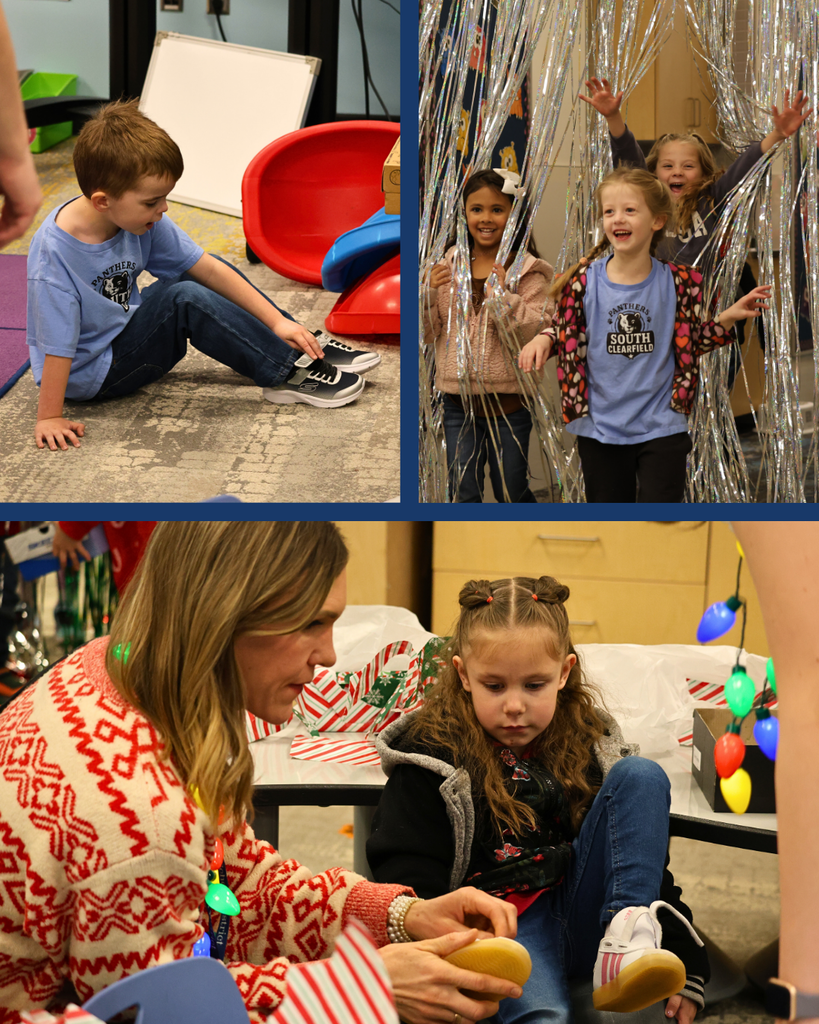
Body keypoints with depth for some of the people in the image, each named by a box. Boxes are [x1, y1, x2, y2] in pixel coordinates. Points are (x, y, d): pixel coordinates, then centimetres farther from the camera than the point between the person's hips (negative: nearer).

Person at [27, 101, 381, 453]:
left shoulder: (143, 221, -11)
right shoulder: (55, 253, -32)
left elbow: (209, 269, -8)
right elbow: (56, 345, -30)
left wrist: (276, 321, -8)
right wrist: (49, 418, -28)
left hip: (127, 330, 8)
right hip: (91, 375, -8)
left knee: (208, 270, 4)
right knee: (186, 300, -26)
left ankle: (305, 347, 8)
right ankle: (287, 375, -17)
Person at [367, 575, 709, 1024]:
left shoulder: (589, 742, 12)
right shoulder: (433, 755, -1)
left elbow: (645, 853, 16)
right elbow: (408, 880, -3)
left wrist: (683, 959, 9)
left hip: (582, 914, 6)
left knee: (640, 775, -13)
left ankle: (625, 939, -24)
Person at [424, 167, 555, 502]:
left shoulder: (527, 270, -4)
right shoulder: (449, 265, 4)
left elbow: (541, 332, -13)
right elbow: (428, 334, 5)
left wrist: (505, 296, -23)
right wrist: (428, 293, -11)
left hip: (509, 402, -2)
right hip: (458, 402, 2)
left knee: (511, 494, 9)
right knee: (463, 495, 6)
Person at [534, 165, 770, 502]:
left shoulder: (677, 282, -4)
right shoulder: (584, 281, -5)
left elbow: (691, 342, 8)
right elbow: (566, 335, 6)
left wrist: (728, 317, -5)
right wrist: (543, 340, -15)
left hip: (661, 427, -1)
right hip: (600, 429, 1)